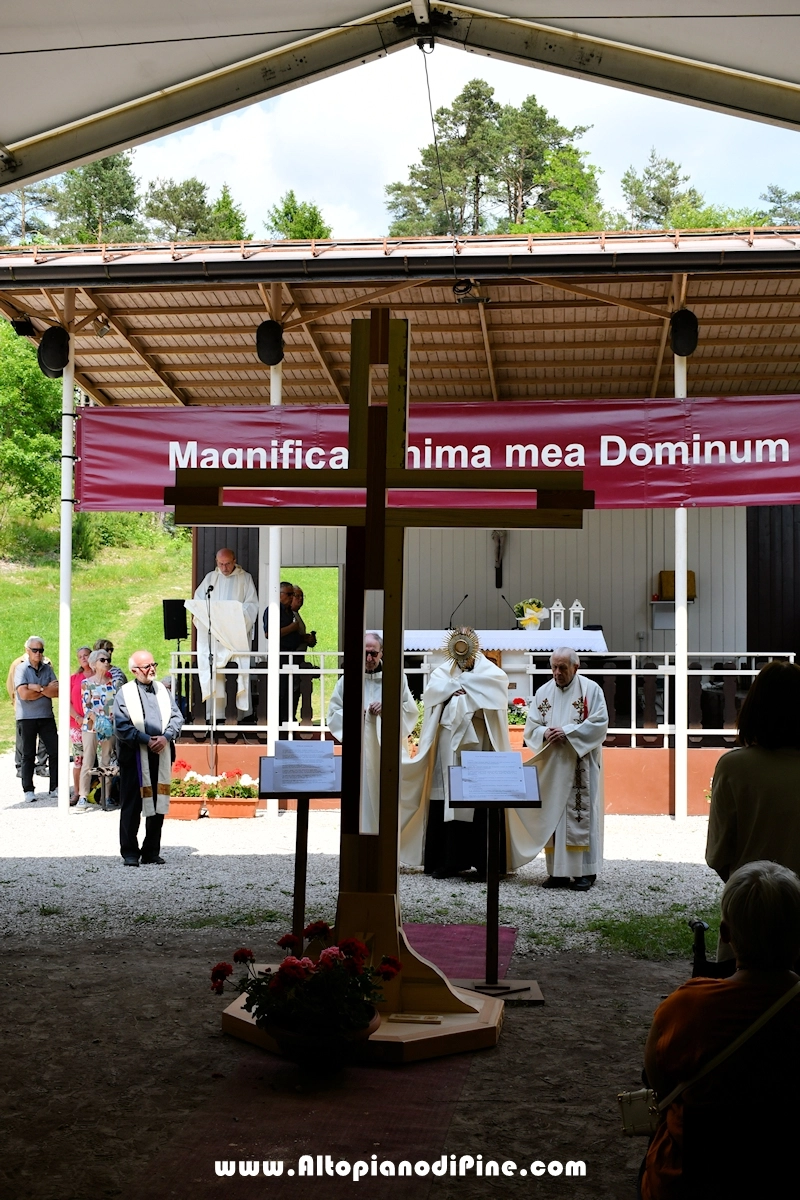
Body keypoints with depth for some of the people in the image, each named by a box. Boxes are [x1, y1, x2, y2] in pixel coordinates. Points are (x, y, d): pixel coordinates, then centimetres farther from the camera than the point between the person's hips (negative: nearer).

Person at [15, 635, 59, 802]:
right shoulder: (21, 669, -5)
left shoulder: (47, 669, 7)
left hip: (47, 716, 3)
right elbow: (24, 694, -16)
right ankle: (28, 790, 13)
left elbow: (57, 691, -3)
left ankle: (55, 788, 7)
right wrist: (47, 690, -8)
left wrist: (38, 688, -14)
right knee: (28, 755, 5)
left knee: (55, 751, -1)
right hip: (26, 718, -3)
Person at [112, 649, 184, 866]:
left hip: (161, 756, 5)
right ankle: (129, 852, 8)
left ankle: (151, 851, 18)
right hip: (135, 757, -4)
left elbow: (177, 718, 7)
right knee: (131, 806, 0)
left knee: (158, 804, 8)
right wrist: (147, 741, -16)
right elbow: (122, 726, -9)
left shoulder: (163, 691, 13)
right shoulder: (125, 694, -2)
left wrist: (165, 737, -11)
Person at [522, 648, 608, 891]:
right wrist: (545, 733, -14)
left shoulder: (591, 690, -1)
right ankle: (557, 871, 7)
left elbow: (600, 724, -9)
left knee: (581, 815, -5)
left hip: (581, 766, -4)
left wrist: (567, 732, -17)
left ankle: (585, 872, 1)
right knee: (552, 816, 2)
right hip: (551, 766, 4)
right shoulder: (543, 693, 10)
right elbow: (530, 727, 8)